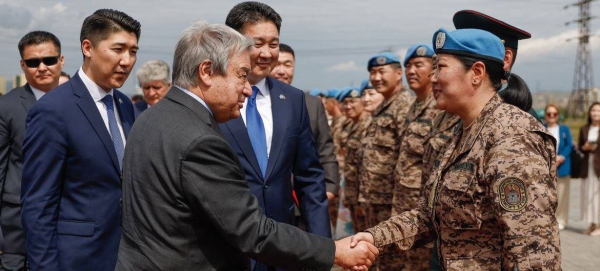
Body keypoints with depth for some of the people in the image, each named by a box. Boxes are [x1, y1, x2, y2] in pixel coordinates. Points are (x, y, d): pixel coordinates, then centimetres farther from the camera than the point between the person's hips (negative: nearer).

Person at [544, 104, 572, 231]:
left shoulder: (564, 129, 11)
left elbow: (569, 146, 4)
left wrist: (561, 157, -14)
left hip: (562, 167, 1)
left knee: (561, 195, 4)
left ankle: (560, 220, 11)